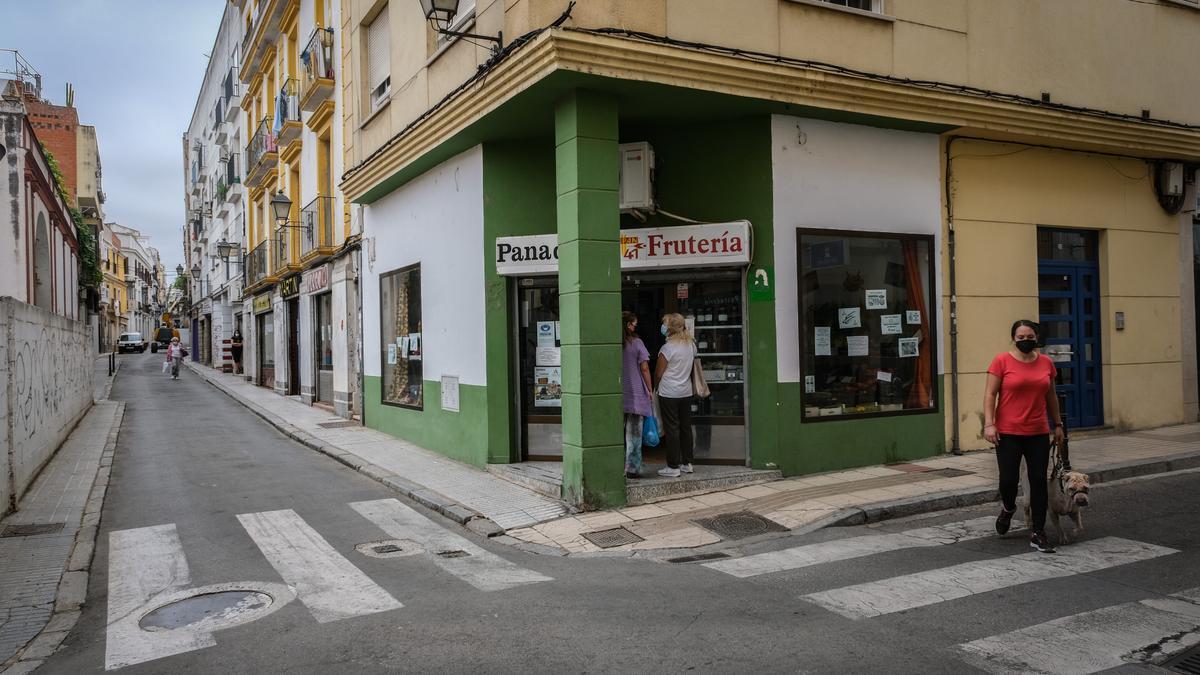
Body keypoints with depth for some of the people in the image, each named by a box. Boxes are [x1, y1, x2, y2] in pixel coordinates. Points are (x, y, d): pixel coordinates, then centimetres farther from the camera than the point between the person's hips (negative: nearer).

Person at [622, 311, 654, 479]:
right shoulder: (637, 343, -6)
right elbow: (645, 368, -7)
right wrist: (650, 390, 1)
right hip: (635, 394, -3)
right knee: (634, 433, 5)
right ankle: (632, 468, 7)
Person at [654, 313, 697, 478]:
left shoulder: (667, 348, -17)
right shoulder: (691, 345, 3)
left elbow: (658, 374, -10)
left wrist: (656, 386, 8)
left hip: (669, 394, -6)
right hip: (686, 392, 7)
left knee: (671, 429, -1)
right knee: (685, 427, 13)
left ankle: (673, 467, 2)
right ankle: (687, 463, 21)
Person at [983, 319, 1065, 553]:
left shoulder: (1046, 362, 7)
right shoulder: (1001, 361, -5)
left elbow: (1051, 396, 18)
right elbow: (990, 394, -6)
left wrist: (1057, 424, 19)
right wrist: (989, 424, -14)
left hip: (1038, 433, 3)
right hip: (1008, 433, -3)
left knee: (1039, 482, 2)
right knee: (1009, 479, -4)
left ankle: (1038, 534, 11)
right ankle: (1008, 508, 32)